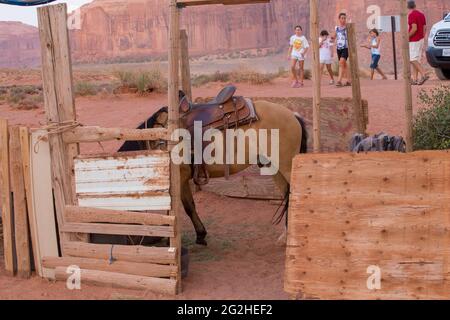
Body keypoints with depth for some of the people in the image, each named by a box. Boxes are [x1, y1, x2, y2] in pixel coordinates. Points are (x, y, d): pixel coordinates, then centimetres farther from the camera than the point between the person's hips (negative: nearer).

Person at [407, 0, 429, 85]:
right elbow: (425, 28, 13)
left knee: (413, 60, -11)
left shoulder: (411, 15, -14)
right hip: (420, 40, 9)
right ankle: (415, 79, 5)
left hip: (414, 41, -9)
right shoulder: (421, 14, 12)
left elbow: (414, 28, -24)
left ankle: (424, 75, -23)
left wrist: (407, 37, -14)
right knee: (415, 60, 9)